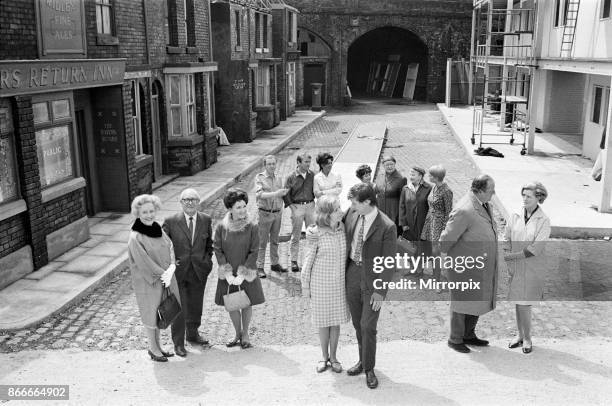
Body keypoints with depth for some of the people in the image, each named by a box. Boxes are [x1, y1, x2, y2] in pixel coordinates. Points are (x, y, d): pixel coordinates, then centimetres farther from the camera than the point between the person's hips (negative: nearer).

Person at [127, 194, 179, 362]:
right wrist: (163, 274, -16)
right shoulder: (135, 238, -19)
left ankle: (157, 346, 33)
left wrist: (171, 268, -18)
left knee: (159, 313, 17)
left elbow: (170, 248, -1)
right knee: (151, 314, 8)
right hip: (147, 282, -6)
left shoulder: (158, 230, 2)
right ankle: (153, 349, 26)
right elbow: (144, 263, -20)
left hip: (164, 279, 6)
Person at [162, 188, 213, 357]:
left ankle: (193, 334, 39)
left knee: (196, 306, 18)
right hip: (178, 271, -3)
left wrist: (207, 259, 5)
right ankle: (178, 343, 18)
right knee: (179, 308, 2)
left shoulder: (206, 220, -1)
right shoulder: (171, 221, -11)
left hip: (199, 271, 3)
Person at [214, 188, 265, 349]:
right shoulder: (221, 227, -8)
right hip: (228, 274, 1)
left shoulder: (252, 227, -12)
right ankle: (238, 333, 32)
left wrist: (243, 274, -15)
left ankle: (245, 334, 31)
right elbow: (218, 250, -6)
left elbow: (254, 253, -11)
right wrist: (227, 273, -12)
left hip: (247, 274, -1)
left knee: (247, 304, 10)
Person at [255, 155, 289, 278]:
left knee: (275, 240, 14)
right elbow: (259, 194, -21)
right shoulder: (259, 178, -7)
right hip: (265, 213, -5)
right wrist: (275, 194, -31)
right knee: (262, 241, -1)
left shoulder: (278, 179, 9)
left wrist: (281, 211, 15)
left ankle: (274, 264, 25)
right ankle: (259, 267, 5)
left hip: (277, 213, 5)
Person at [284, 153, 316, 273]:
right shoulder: (291, 177, -6)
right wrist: (291, 205, -9)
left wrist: (314, 202, 2)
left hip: (310, 205, 2)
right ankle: (294, 261, 14)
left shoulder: (312, 175, 2)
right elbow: (286, 193, -1)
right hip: (297, 207, -2)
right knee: (296, 236, 5)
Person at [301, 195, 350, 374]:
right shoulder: (316, 235, -18)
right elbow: (308, 260, -8)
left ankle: (333, 357, 31)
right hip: (320, 284, -3)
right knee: (323, 322, 12)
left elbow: (347, 254, 5)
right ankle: (324, 357, 31)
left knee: (336, 321, 13)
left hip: (340, 284, 3)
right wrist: (305, 286, -2)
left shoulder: (343, 229, -8)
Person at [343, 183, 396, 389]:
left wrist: (380, 291, -14)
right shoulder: (351, 214, -4)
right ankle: (363, 360, 33)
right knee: (357, 323, 15)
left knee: (368, 326, -2)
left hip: (373, 278, -5)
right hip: (352, 273, 5)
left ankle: (369, 369, 15)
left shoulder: (387, 227, -19)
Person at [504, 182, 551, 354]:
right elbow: (507, 240, 2)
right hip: (515, 267, 3)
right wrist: (507, 264, -6)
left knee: (524, 304, -1)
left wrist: (512, 256, -14)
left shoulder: (543, 221, -11)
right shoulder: (515, 216, -1)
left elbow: (535, 249, -16)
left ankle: (527, 338, 19)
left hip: (532, 268, -3)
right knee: (518, 303, 12)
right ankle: (520, 335, 28)